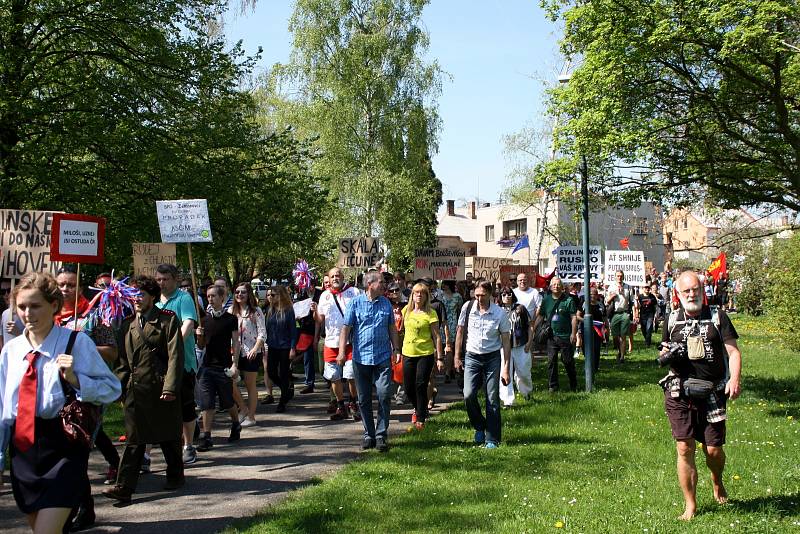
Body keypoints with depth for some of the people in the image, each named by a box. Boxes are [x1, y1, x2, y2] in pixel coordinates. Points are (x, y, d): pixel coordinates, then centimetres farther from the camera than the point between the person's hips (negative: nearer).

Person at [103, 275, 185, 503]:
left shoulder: (168, 320, -2)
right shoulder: (128, 324, 14)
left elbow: (175, 356, -8)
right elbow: (123, 361, 16)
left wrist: (170, 387, -14)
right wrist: (121, 387, 7)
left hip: (161, 389, -4)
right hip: (135, 389, 4)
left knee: (169, 437, 10)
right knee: (134, 439, 1)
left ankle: (175, 476, 28)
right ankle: (124, 487, -1)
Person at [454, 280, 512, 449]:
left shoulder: (500, 314, -8)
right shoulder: (468, 308, -4)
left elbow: (506, 341, -3)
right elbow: (460, 331, 9)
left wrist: (506, 368, -7)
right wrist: (457, 356, 8)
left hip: (492, 358, -1)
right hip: (472, 357, 1)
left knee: (492, 400, 0)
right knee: (469, 395, -12)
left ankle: (492, 439, 9)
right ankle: (480, 427, 14)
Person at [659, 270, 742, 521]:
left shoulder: (717, 317, 3)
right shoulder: (671, 320, 10)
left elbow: (733, 351, -1)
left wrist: (734, 379, -19)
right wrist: (665, 355, -3)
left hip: (712, 394, -1)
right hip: (679, 394, 1)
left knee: (713, 450, 1)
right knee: (684, 449, -2)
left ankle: (717, 482, 36)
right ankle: (690, 505, 11)